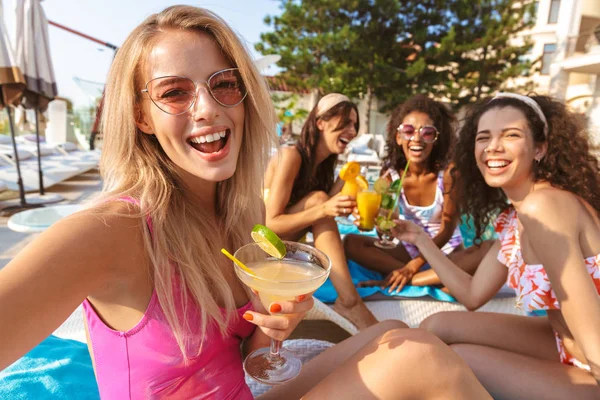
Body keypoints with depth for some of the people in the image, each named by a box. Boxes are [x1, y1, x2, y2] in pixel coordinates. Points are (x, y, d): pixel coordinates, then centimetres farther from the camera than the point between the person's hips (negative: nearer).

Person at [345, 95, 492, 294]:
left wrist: (413, 266, -21)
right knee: (351, 243, -18)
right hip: (408, 250, 2)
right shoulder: (390, 173, -12)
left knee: (489, 249, -31)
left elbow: (447, 229, -14)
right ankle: (441, 279, -21)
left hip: (446, 252, -2)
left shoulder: (448, 172, -18)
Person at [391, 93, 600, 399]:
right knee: (437, 327, 2)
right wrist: (420, 239, 4)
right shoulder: (511, 220, -1)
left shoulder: (543, 205, -27)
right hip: (571, 350, 7)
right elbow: (472, 295, 3)